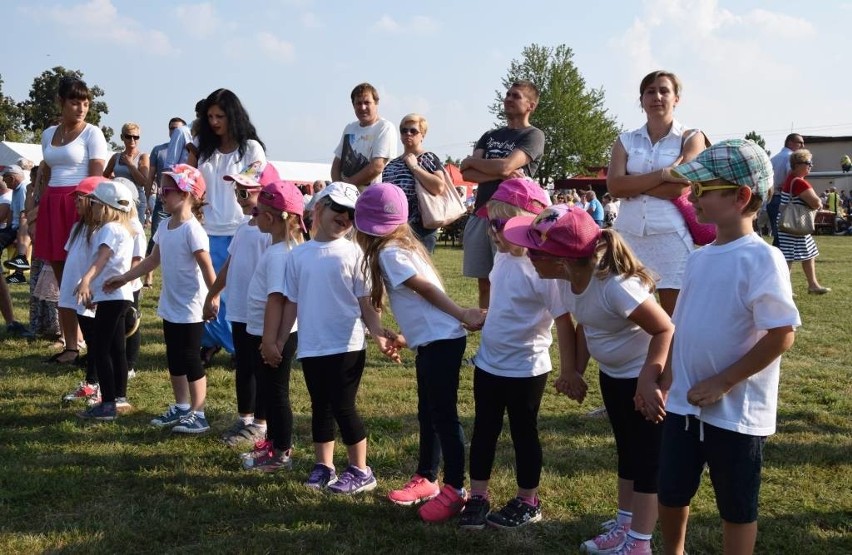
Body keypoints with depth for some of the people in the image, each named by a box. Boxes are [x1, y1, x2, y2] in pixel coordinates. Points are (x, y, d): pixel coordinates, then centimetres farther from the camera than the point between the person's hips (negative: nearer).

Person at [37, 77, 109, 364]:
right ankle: (70, 345, 13)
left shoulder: (92, 133, -1)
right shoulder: (48, 134, 15)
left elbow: (97, 177, -7)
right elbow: (45, 177, 18)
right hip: (53, 208, 6)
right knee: (62, 280, 7)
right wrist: (42, 209, 11)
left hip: (80, 206, -6)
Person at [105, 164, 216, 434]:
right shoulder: (165, 228, 7)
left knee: (190, 360, -1)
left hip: (190, 310, -8)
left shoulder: (192, 229, -18)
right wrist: (123, 278, 18)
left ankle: (198, 414, 9)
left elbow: (206, 267, -20)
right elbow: (152, 260, 17)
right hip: (170, 307, 8)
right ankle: (181, 408, 29)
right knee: (174, 361, 16)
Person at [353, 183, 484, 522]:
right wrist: (407, 336, 21)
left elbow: (426, 289, -14)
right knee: (428, 414, 17)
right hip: (431, 341, 10)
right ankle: (426, 480, 29)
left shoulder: (389, 253, -11)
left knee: (444, 416, -3)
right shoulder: (406, 244, 16)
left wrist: (460, 315, -15)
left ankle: (455, 490, 6)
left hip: (441, 341, -10)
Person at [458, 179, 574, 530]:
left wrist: (570, 372, -15)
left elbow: (564, 322, -18)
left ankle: (527, 503, 26)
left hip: (525, 369, -7)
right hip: (488, 363, 7)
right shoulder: (502, 257, 1)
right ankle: (477, 498, 28)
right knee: (484, 431, 14)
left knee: (523, 434, 9)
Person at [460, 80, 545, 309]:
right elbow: (467, 174, 5)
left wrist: (471, 161, 2)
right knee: (484, 282, 8)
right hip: (481, 214, 6)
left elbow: (505, 166, -14)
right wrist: (502, 175, -10)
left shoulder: (533, 135, 2)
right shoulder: (490, 136, 20)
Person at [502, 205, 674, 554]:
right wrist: (575, 371, 6)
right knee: (626, 453, 19)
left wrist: (648, 381, -33)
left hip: (645, 378, -9)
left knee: (648, 458, 2)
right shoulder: (575, 279, -9)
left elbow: (666, 330, -29)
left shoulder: (616, 286, -35)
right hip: (613, 375, 9)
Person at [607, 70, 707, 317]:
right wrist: (662, 174, -14)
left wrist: (632, 184, -4)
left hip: (672, 236, -3)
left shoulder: (690, 138, 5)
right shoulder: (626, 141, 12)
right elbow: (614, 185, -6)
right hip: (628, 234, 3)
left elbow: (679, 187, -11)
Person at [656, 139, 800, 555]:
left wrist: (721, 383, -19)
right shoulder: (700, 257, 7)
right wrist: (665, 378, 11)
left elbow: (781, 335, -20)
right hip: (684, 404, 7)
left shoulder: (762, 259, -17)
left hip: (736, 412, -7)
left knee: (737, 510, 11)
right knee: (670, 495, 19)